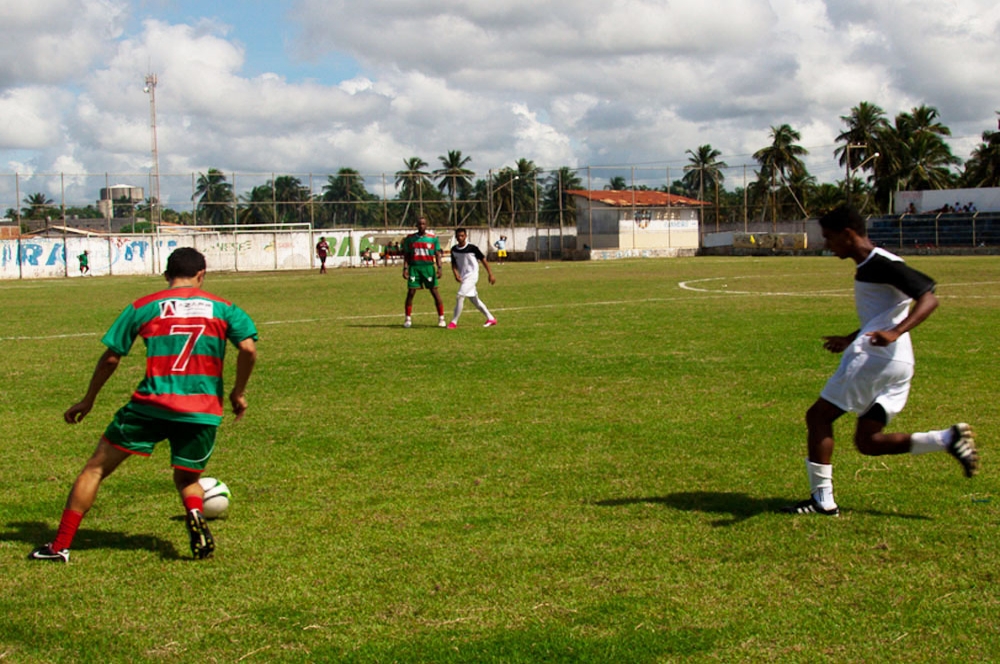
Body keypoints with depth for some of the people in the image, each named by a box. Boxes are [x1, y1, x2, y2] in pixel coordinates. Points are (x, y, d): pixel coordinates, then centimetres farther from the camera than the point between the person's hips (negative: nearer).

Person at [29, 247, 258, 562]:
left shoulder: (143, 307, 7)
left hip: (150, 405, -1)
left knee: (96, 468, 12)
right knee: (187, 478, 24)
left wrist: (88, 400, 20)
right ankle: (195, 514, -11)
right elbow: (248, 349, -4)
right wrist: (238, 393, 10)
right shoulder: (223, 308, 9)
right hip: (203, 411, 1)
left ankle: (60, 546, 11)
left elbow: (111, 357, 8)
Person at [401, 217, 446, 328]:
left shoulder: (433, 238, 2)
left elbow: (437, 254, 3)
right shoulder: (410, 238, 6)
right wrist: (405, 268, 0)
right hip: (414, 267, 1)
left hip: (428, 267, -1)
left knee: (434, 292, -3)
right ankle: (408, 319, 9)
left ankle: (441, 318, 4)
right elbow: (406, 255, 10)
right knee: (410, 292, -2)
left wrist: (439, 268, -7)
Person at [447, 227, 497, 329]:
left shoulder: (472, 248, -12)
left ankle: (454, 322, -10)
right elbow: (454, 263, 10)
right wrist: (456, 274, -10)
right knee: (475, 300, 13)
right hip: (463, 277, 7)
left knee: (460, 297, -16)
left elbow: (483, 260, -5)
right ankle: (491, 319, 24)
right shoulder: (454, 250, 2)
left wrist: (491, 275, -3)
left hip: (472, 276, -7)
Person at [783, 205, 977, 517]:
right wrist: (849, 340, 39)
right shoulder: (868, 267, 19)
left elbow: (929, 299, -19)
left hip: (876, 357, -10)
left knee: (818, 416, -1)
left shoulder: (882, 264, -11)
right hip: (899, 365, 10)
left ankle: (822, 499, -1)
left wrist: (895, 333, -32)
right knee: (868, 442, 7)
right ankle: (949, 438, -1)